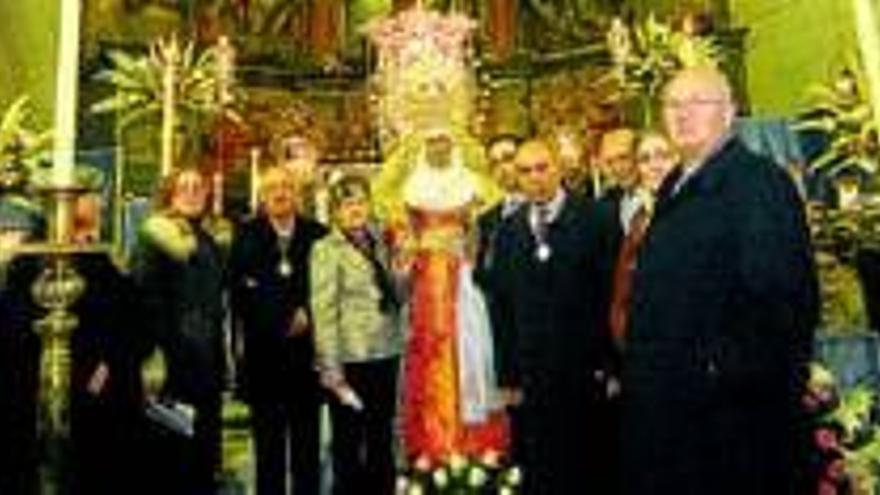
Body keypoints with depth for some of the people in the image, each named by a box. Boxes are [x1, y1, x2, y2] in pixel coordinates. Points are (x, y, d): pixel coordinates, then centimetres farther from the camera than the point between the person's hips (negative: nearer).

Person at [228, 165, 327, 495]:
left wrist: (305, 313, -10)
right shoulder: (247, 236, 4)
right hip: (264, 353, 0)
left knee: (307, 439, 7)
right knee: (268, 440, 6)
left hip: (307, 350, 1)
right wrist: (283, 319, -9)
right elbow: (240, 293, -2)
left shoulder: (317, 235, 5)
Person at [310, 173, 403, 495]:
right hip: (351, 359, -5)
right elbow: (324, 312, -9)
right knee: (348, 444, 6)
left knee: (382, 444, 14)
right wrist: (331, 371, -13)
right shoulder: (326, 250, -5)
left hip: (386, 355, 5)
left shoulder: (379, 243, 10)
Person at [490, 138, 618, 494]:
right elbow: (501, 307, 9)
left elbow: (613, 294, -5)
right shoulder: (508, 230, 10)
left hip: (585, 374, -3)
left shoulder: (596, 218, -2)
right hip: (530, 379, 3)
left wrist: (611, 365, -9)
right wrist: (507, 375, 6)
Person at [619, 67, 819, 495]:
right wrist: (634, 370, 13)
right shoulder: (674, 188, 14)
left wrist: (732, 372, -22)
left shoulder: (760, 181, -12)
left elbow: (782, 297, -21)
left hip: (730, 410, -8)